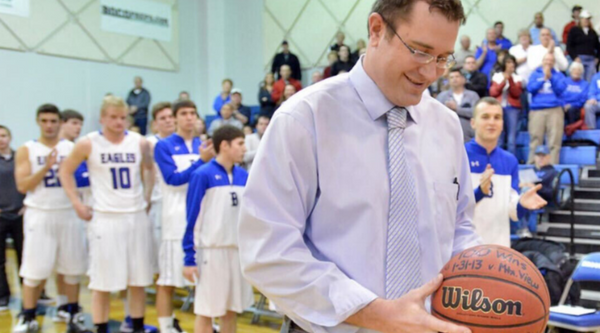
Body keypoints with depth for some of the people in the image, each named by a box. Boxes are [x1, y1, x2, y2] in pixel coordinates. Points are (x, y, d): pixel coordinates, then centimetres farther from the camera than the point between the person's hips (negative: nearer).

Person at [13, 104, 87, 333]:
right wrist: (46, 167, -17)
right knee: (34, 270, 1)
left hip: (68, 214, 2)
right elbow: (22, 186, -8)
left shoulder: (72, 148, 5)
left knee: (72, 267, 8)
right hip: (39, 215, -2)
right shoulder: (26, 150, 1)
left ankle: (74, 314, 20)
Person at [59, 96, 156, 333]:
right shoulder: (88, 144, -5)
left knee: (139, 279, 8)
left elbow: (149, 169, 19)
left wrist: (147, 198, 8)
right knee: (102, 281, 2)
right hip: (105, 218, -3)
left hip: (137, 216, 3)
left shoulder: (140, 143, 1)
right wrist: (77, 204, -2)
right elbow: (65, 171, 6)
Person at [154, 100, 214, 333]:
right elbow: (173, 178, -12)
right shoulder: (164, 146, -2)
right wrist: (201, 161, -18)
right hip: (176, 220, -4)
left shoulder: (203, 145, 10)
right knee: (167, 277, 2)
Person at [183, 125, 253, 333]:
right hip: (212, 250, -5)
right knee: (206, 310, 5)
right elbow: (192, 219, -10)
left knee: (232, 309, 14)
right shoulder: (203, 175, -10)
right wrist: (189, 258, -11)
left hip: (239, 250, 5)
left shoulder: (244, 176, 6)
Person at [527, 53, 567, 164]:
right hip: (537, 110, 0)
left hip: (555, 110, 0)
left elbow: (561, 90, -2)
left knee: (554, 141, -7)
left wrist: (551, 77, -7)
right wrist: (544, 78, -6)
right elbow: (530, 88, -1)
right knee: (535, 141, -4)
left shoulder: (558, 75, 13)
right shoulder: (535, 74, 14)